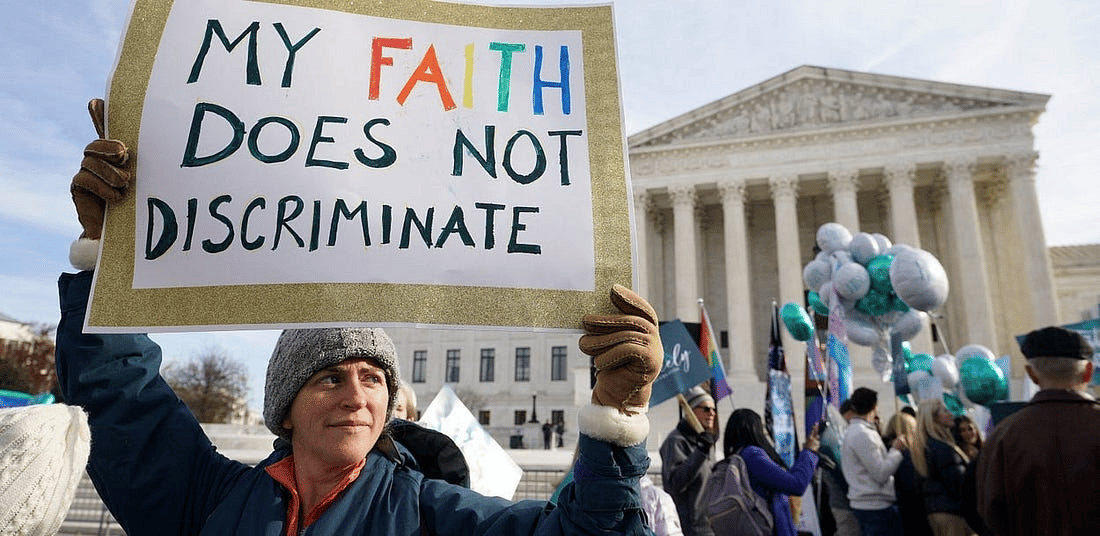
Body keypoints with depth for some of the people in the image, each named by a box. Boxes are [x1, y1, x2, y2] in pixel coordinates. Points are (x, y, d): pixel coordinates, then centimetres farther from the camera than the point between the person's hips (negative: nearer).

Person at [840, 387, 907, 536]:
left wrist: (891, 448, 9)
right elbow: (881, 473, -18)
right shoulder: (862, 434, -17)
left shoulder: (854, 431, 14)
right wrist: (896, 450, -6)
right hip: (876, 506, -10)